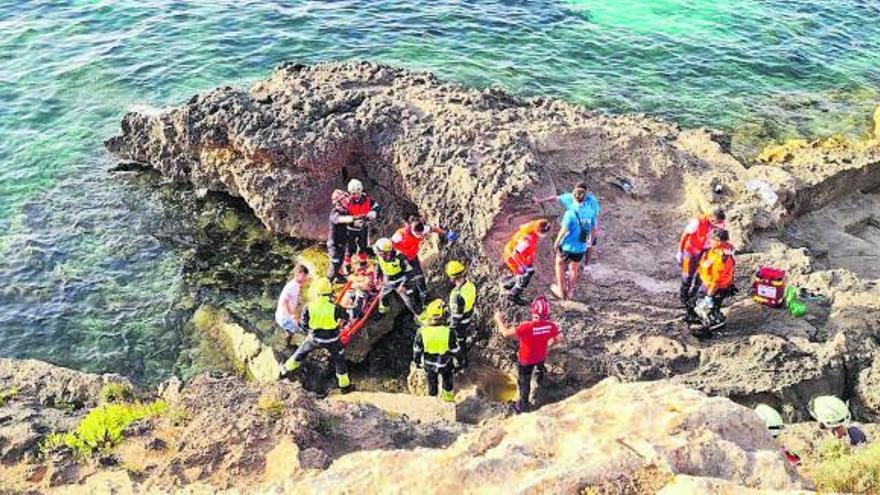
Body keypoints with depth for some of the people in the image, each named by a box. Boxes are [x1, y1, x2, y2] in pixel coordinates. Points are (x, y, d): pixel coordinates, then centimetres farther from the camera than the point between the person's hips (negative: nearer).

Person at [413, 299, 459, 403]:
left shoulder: (422, 332, -30)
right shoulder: (448, 332, -33)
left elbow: (417, 350, -13)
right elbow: (454, 349, -17)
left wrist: (417, 361, 7)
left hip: (429, 364, 1)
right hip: (445, 364, 0)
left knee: (432, 381, 28)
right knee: (447, 380, 30)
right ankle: (449, 397, 56)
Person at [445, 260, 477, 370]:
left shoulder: (457, 295, -40)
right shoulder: (471, 285, -16)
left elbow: (456, 316, -29)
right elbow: (474, 301, 3)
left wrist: (451, 328, -13)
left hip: (459, 324, -7)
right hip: (468, 318, 7)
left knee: (457, 344, 19)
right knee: (463, 341, 29)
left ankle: (458, 364, 41)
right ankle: (464, 361, 51)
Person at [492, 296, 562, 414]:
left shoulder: (527, 327, -42)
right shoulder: (551, 326, -27)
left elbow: (506, 333, -37)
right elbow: (559, 339, -8)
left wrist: (498, 319, -21)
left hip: (526, 360, -4)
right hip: (541, 356, 4)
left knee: (524, 382, 19)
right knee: (540, 365, 40)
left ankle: (522, 405, 37)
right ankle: (540, 378, 71)